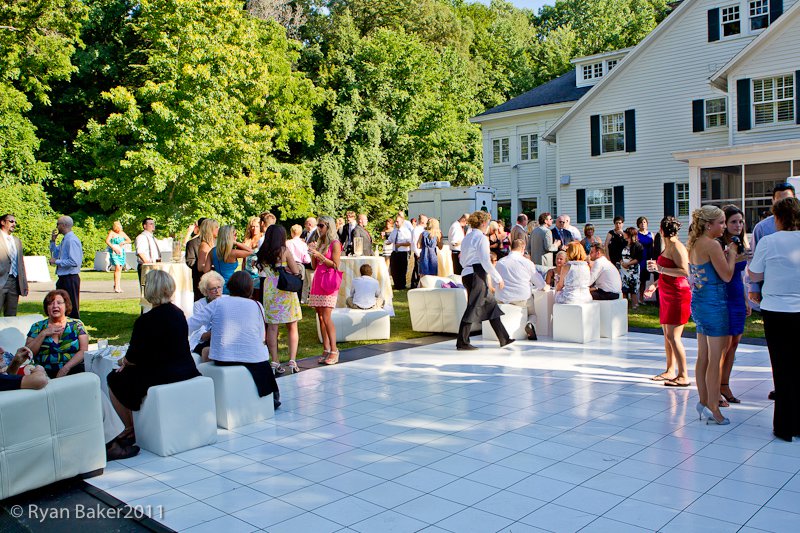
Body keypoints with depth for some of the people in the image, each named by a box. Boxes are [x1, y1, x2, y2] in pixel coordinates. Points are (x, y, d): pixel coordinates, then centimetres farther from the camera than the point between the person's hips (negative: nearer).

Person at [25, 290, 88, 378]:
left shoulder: (77, 324, 12)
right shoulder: (37, 326, 15)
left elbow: (84, 351, 0)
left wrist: (66, 368, -13)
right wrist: (43, 334, -5)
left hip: (73, 370, -1)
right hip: (46, 373, 1)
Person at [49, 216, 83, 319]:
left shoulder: (72, 240, -18)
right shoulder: (65, 240, 12)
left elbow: (74, 262, -26)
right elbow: (56, 254, 29)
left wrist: (56, 261, -17)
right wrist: (53, 241, 16)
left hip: (70, 278, -10)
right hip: (63, 278, 10)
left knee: (71, 309, -2)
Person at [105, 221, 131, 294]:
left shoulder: (122, 233, 15)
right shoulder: (112, 232, -3)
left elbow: (129, 240, 17)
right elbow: (107, 241, -15)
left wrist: (124, 242, -4)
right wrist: (114, 248, -23)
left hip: (121, 252, 6)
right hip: (113, 252, -6)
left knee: (119, 269, 5)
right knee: (117, 268, -18)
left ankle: (116, 286, 13)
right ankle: (117, 286, -19)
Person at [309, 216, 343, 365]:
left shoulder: (335, 244, -4)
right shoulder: (319, 243, 17)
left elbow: (335, 265, -10)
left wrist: (319, 255, -13)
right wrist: (312, 254, 3)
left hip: (329, 283, -7)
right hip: (317, 283, 7)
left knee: (326, 317, -13)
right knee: (320, 317, 5)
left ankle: (334, 351, -8)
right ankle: (326, 350, 9)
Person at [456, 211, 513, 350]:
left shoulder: (466, 238, 16)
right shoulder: (481, 238, -10)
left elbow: (462, 260, 19)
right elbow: (486, 261, -16)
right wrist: (498, 278, -10)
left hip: (467, 274, 10)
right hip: (477, 275, -10)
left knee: (491, 305, 14)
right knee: (473, 308, -5)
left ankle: (504, 339, 19)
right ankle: (462, 342, -2)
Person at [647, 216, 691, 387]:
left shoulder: (677, 247, -15)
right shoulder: (667, 247, 14)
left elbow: (684, 272, -27)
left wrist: (660, 268, -27)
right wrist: (656, 284, 19)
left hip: (678, 295, -10)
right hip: (666, 295, 10)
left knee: (673, 336, -11)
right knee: (667, 334, 14)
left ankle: (683, 376, -6)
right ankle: (670, 371, 23)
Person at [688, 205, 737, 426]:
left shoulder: (694, 244, 11)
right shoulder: (712, 245, -16)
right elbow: (727, 275, -14)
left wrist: (723, 256, 15)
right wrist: (731, 255, 0)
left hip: (698, 302, 9)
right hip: (713, 304, -9)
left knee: (703, 357, 14)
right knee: (715, 359, -3)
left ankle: (704, 401, 21)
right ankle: (712, 407, 3)